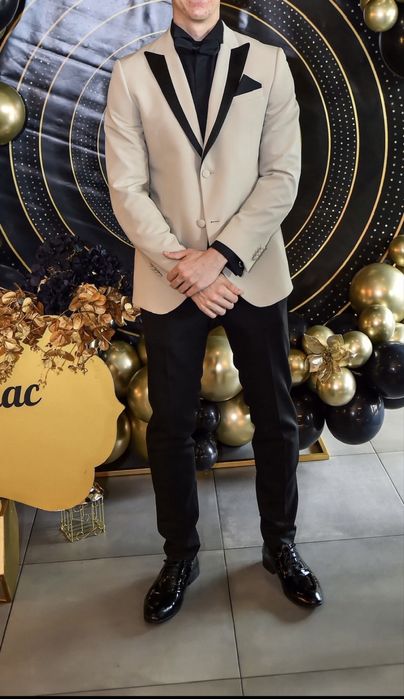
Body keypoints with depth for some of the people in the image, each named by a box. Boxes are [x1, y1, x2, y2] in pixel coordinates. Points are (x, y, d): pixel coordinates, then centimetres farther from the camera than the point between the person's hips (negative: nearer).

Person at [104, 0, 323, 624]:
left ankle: (280, 543, 33)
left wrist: (221, 256, -14)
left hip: (254, 274, 1)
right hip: (169, 281, 0)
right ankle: (180, 554, 30)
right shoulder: (133, 73, 3)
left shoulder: (268, 62, 4)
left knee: (275, 419, 10)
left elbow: (283, 175, -3)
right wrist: (185, 268, -12)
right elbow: (126, 188, -3)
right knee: (170, 426, 9)